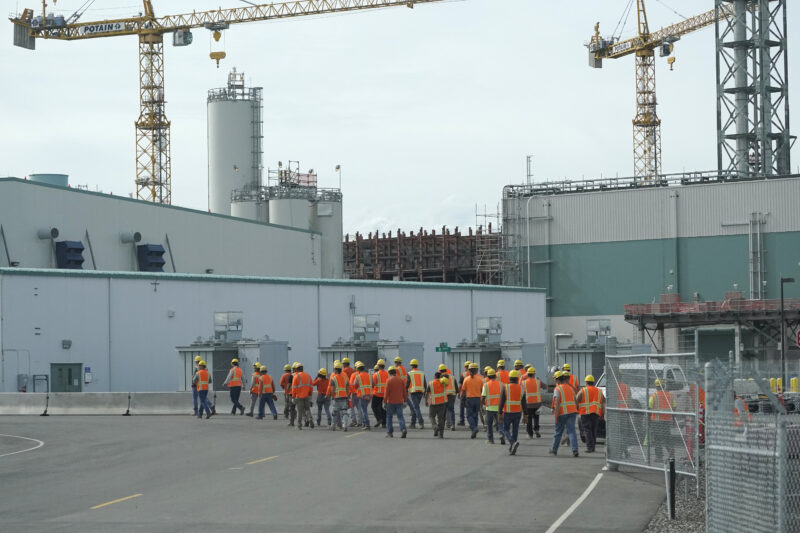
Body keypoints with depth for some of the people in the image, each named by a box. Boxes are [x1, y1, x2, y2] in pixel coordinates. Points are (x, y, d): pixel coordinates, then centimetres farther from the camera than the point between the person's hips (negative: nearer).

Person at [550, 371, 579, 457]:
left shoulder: (557, 389, -8)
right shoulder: (570, 388, 13)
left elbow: (557, 403, -16)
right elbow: (574, 400, 16)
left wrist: (556, 416, -15)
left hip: (562, 413, -4)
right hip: (572, 411, 5)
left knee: (558, 432, 10)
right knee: (571, 431, -2)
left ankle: (554, 450, 24)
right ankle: (575, 450, -16)